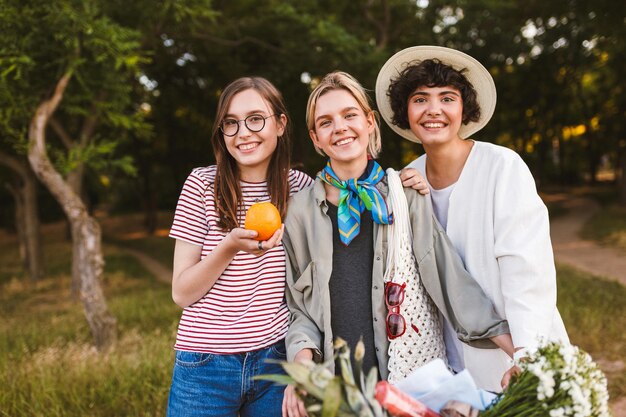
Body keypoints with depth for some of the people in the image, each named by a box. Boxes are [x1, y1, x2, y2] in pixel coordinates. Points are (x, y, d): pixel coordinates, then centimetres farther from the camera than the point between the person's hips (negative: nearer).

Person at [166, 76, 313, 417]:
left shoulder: (300, 187, -1)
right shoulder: (202, 184, -7)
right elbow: (182, 293, -8)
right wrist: (230, 247, -21)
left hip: (276, 359, 2)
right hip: (206, 364, -2)